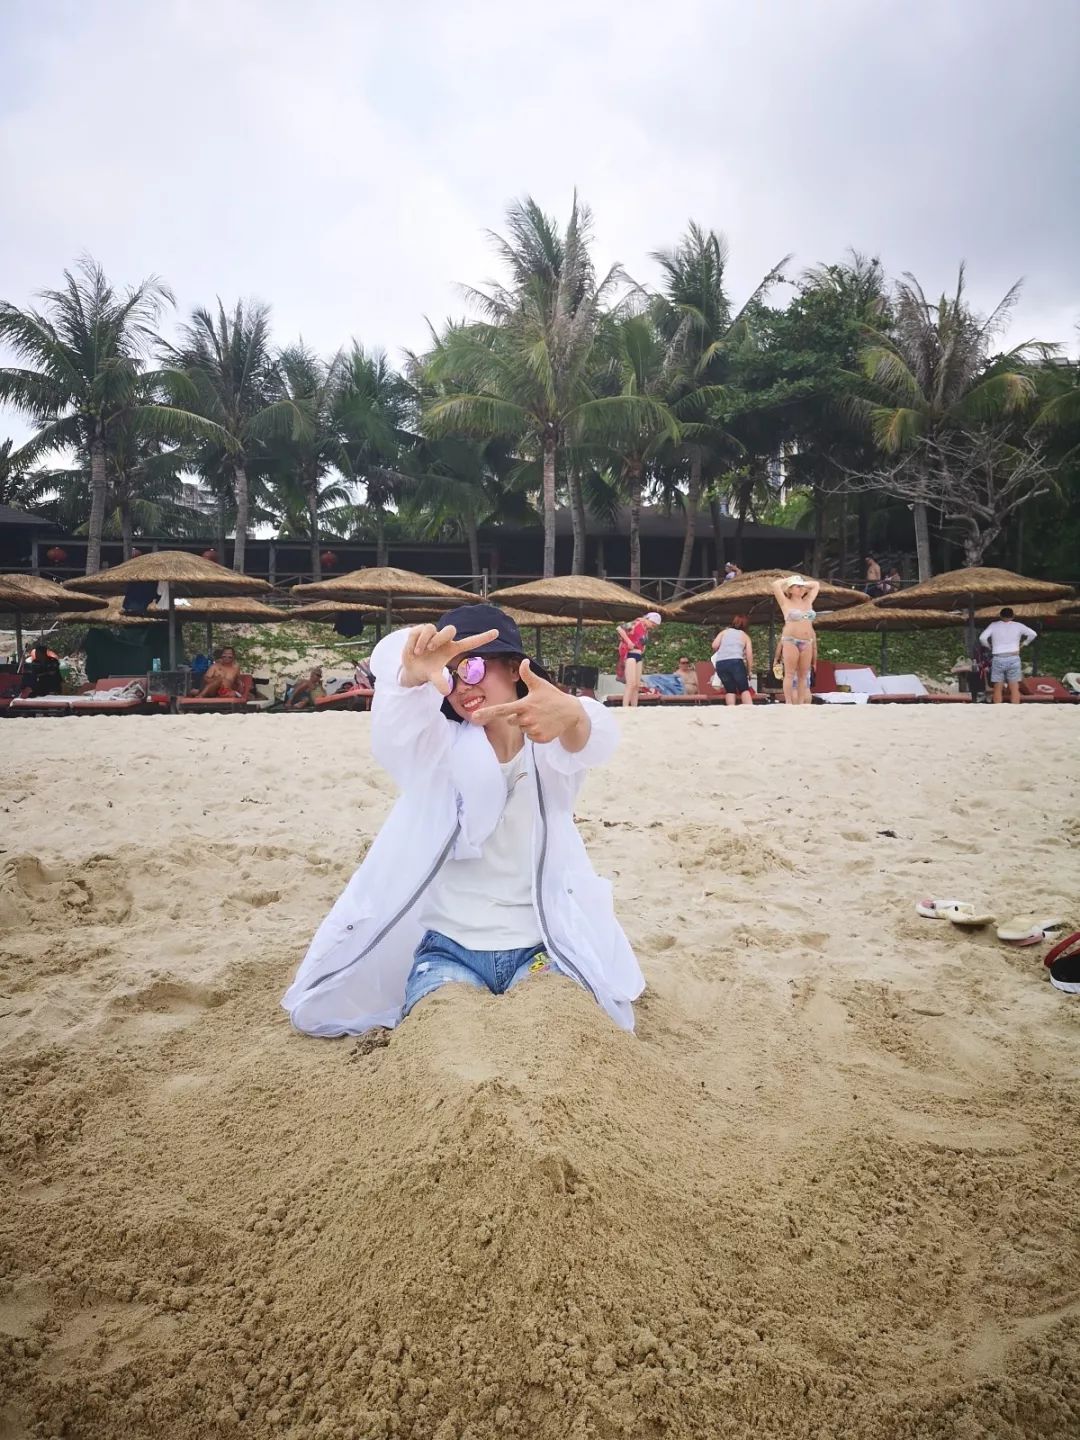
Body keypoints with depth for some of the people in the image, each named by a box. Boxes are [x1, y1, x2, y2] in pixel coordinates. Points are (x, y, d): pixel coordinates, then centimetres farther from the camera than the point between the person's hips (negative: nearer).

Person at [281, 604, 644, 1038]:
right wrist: (413, 674, -50)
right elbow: (399, 718, -25)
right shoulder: (439, 749, -2)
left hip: (541, 949, 0)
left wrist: (572, 715, -54)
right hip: (448, 948, 0)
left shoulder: (550, 747, -3)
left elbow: (592, 739, -28)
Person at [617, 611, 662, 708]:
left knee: (637, 685, 6)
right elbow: (620, 628, -18)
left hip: (638, 657, 9)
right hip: (631, 655, -9)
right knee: (631, 683, -18)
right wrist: (628, 641, -18)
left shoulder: (646, 630, 17)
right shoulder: (637, 624, -7)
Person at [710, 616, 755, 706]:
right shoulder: (745, 636, 20)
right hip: (736, 661, -2)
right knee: (744, 689, 3)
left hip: (720, 663, 2)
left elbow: (714, 646, 8)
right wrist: (750, 671, 13)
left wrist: (716, 653, 28)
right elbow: (749, 654, 9)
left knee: (730, 690, 9)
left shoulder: (724, 631, 23)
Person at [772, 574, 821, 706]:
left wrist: (804, 584, 22)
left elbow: (816, 585, 28)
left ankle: (801, 704, 7)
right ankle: (789, 703, -7)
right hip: (791, 641, -5)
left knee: (803, 675, 4)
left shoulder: (808, 602, 16)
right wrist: (788, 581, 10)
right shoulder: (786, 603, 3)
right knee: (790, 674, -6)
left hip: (807, 643, 5)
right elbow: (775, 585, -4)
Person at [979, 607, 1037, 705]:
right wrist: (1023, 644, 13)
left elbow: (982, 638, -7)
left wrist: (989, 646, 9)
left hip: (998, 659, 0)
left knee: (998, 689, 4)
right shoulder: (1017, 626, 5)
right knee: (1014, 688, 2)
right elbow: (1033, 634, 3)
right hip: (1013, 658, 0)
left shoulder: (994, 625, 3)